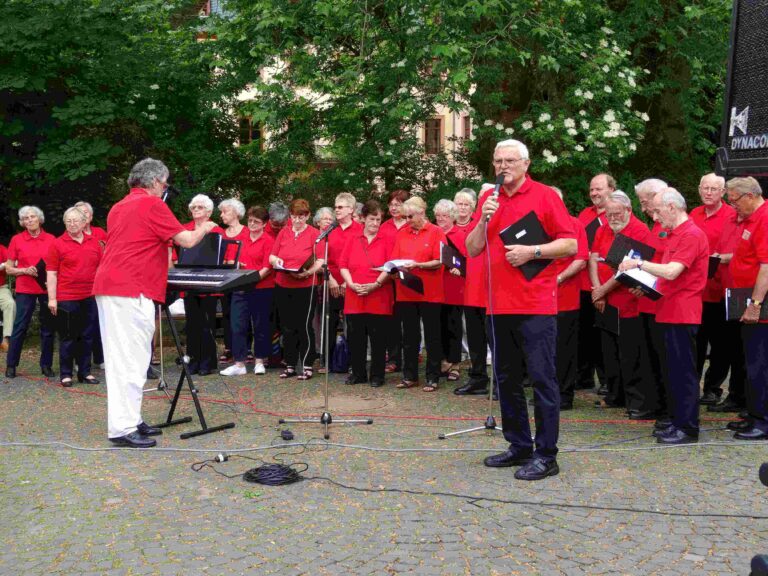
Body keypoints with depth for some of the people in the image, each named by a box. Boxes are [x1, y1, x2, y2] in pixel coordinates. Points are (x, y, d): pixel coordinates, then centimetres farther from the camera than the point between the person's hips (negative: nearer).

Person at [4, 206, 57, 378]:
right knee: (20, 327, -1)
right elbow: (8, 269, 5)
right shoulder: (17, 240, 2)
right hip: (25, 290, -1)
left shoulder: (51, 239, 2)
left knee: (48, 328, 6)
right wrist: (25, 270, -12)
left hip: (47, 288, 1)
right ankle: (11, 365, 9)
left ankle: (46, 364, 15)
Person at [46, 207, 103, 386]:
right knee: (68, 337, 3)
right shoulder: (57, 244, -1)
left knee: (87, 337, 9)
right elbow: (51, 273, -4)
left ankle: (85, 372, 18)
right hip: (67, 299, -3)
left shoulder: (94, 242, 9)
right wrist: (52, 298, -9)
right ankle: (65, 374, 11)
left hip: (90, 297, 4)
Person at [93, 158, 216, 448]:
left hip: (108, 286, 10)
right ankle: (123, 428, -8)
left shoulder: (119, 207, 21)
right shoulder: (152, 204, -6)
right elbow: (187, 240, -7)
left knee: (121, 357, 12)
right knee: (131, 359, -9)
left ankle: (130, 420, 18)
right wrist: (204, 228, 11)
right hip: (131, 290, -10)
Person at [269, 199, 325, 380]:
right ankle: (290, 365, 19)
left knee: (303, 327, -1)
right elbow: (272, 256, 12)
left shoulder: (315, 234, -3)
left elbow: (320, 261, -8)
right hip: (283, 287, 4)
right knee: (287, 328, 10)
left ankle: (306, 366, 7)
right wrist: (275, 260, -10)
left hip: (305, 287, -4)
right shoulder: (283, 232, 8)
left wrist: (308, 272, -24)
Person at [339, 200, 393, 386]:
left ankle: (377, 376, 11)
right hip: (354, 297, 3)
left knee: (378, 338, 2)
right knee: (355, 337, 7)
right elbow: (343, 265, 6)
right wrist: (351, 283, -9)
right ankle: (358, 374, 19)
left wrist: (375, 284, -15)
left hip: (379, 297, -3)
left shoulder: (386, 240, 4)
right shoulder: (352, 240, 11)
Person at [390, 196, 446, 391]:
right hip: (406, 292, 4)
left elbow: (439, 262, -9)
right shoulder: (402, 233, 10)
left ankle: (432, 378, 9)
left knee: (432, 337, 3)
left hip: (429, 292, -4)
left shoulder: (436, 232, -3)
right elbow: (395, 258, 10)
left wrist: (417, 265, -21)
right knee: (409, 336, 11)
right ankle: (409, 376, 19)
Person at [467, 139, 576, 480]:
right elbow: (472, 250, 9)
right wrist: (483, 220, -7)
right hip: (499, 305, 6)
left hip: (535, 304, -6)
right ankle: (519, 446, 25)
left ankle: (546, 455, 4)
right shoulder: (488, 200, 13)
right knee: (507, 380, 13)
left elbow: (570, 244, -4)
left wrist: (532, 252, -16)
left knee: (542, 378, -3)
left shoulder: (545, 196, -1)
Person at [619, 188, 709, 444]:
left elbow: (671, 272, -24)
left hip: (682, 314, -10)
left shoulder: (691, 235, -14)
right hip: (670, 312, 10)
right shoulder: (675, 234, 17)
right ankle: (678, 422, 21)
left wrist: (639, 263, -16)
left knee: (683, 372, -4)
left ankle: (688, 428, 2)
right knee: (673, 372, 13)